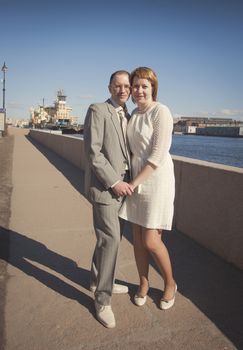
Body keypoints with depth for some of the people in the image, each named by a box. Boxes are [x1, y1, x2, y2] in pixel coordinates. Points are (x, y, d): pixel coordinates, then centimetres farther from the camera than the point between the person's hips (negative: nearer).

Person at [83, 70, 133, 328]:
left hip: (121, 184, 8)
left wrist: (125, 181, 7)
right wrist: (114, 182, -19)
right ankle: (102, 299, 9)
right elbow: (93, 152, -17)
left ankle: (98, 280, 36)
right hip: (104, 184, -8)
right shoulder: (97, 110, -9)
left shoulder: (126, 115, 15)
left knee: (111, 235, 16)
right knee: (110, 239, -8)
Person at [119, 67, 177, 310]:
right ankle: (143, 283, 32)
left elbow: (158, 155, -18)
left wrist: (134, 183, -17)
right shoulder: (134, 114, 11)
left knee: (151, 241, -3)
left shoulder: (161, 112, -12)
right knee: (137, 238, 11)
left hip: (156, 180, -7)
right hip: (136, 180, 7)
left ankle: (170, 283, 25)